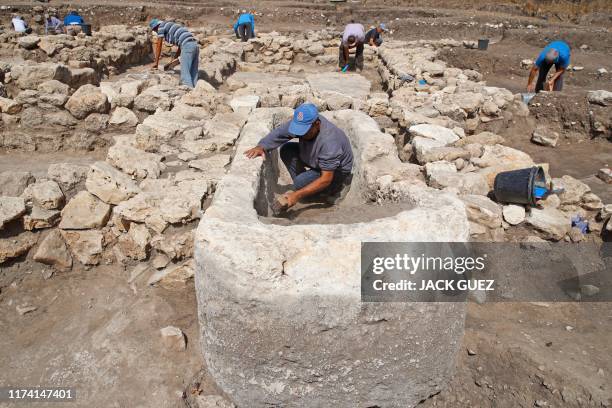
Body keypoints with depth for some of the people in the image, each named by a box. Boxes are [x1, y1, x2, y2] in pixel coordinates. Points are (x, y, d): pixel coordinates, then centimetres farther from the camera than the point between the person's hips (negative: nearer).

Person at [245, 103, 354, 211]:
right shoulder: (301, 123, -20)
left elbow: (326, 179, -37)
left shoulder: (329, 141, -38)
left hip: (336, 170, -7)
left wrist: (297, 195, -40)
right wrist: (261, 147, -32)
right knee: (286, 150, -9)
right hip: (315, 160, 7)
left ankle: (336, 186, -1)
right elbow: (278, 133, -12)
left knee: (301, 183, -27)